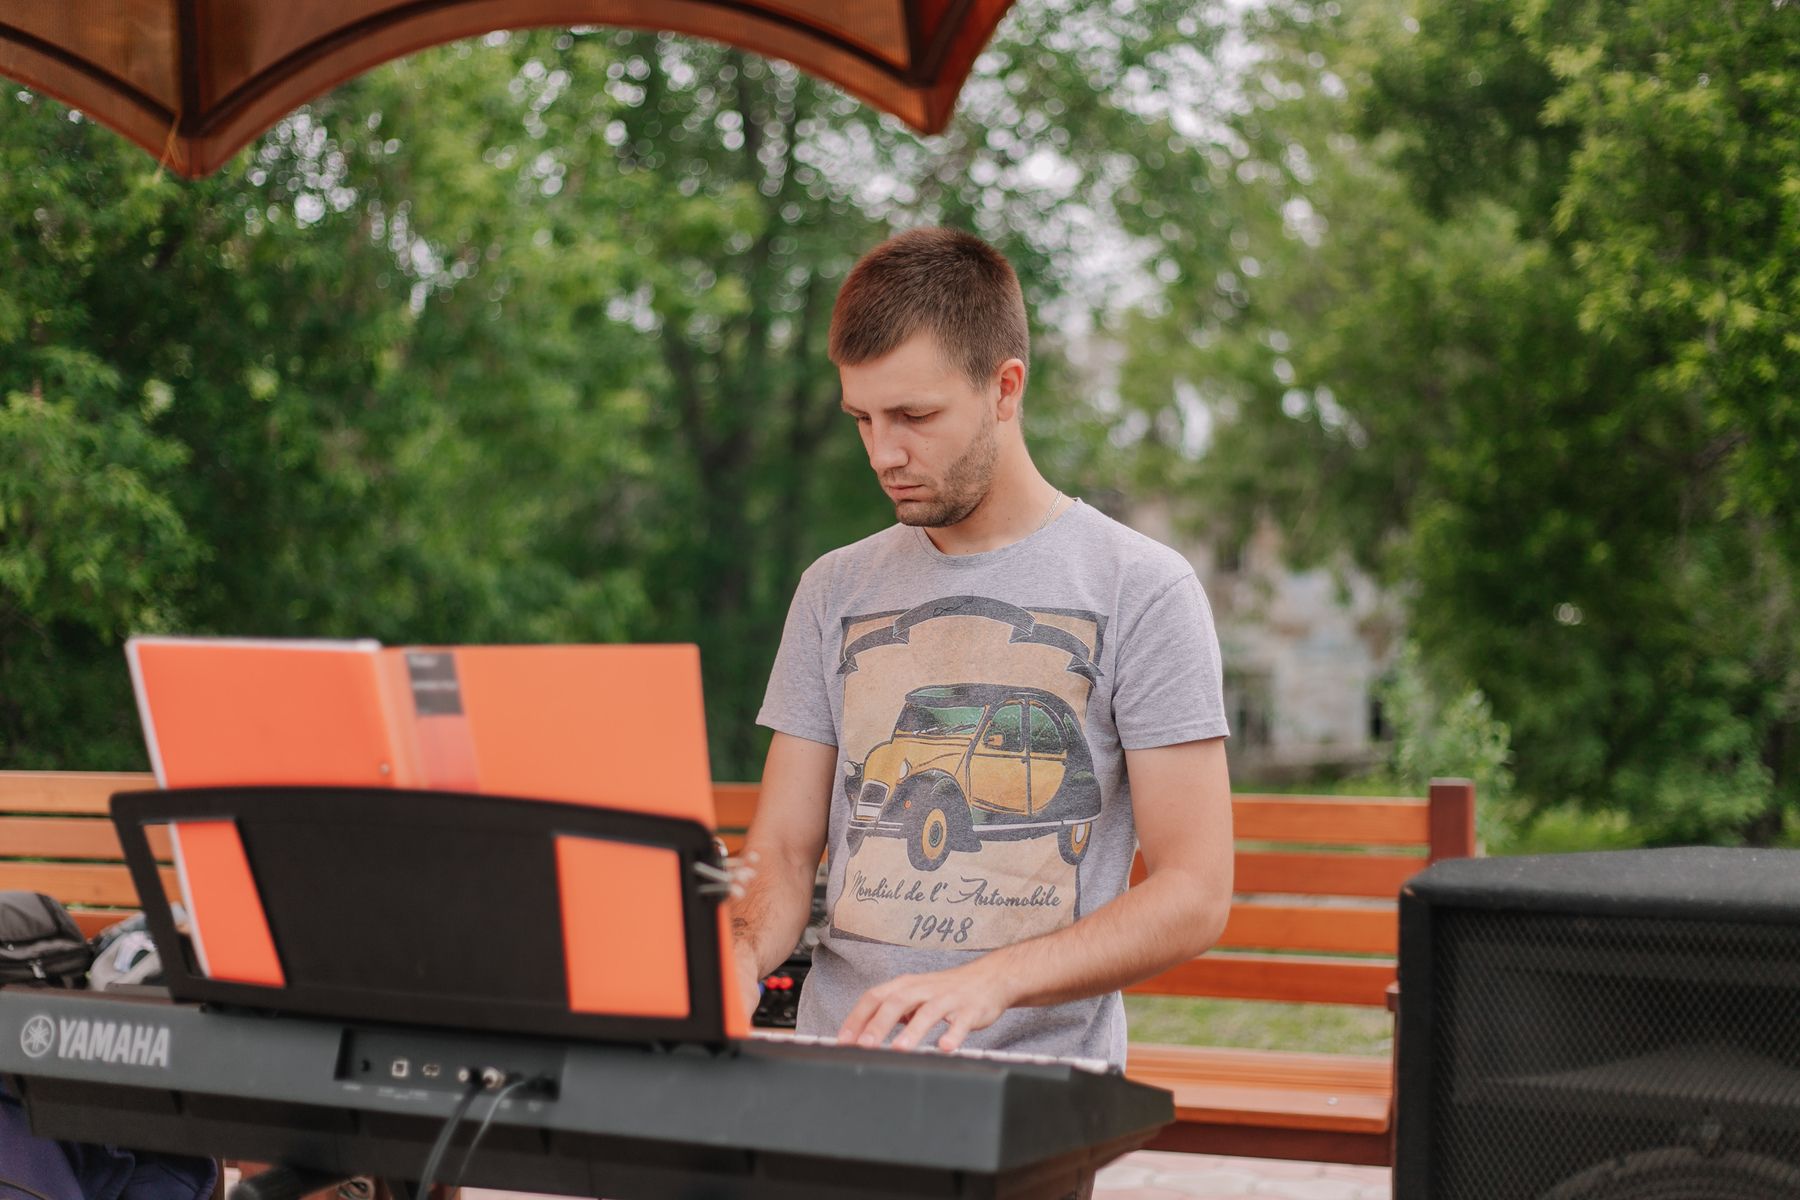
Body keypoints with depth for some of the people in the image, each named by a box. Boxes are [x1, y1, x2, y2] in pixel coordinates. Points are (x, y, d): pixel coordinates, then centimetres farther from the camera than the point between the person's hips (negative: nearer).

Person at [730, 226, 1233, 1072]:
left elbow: (1194, 894, -5)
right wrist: (739, 954, -7)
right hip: (836, 1076, 3)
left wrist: (990, 978, -19)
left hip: (1041, 1078, -3)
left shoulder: (1142, 590, 1)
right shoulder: (835, 591, 15)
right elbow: (782, 851, 16)